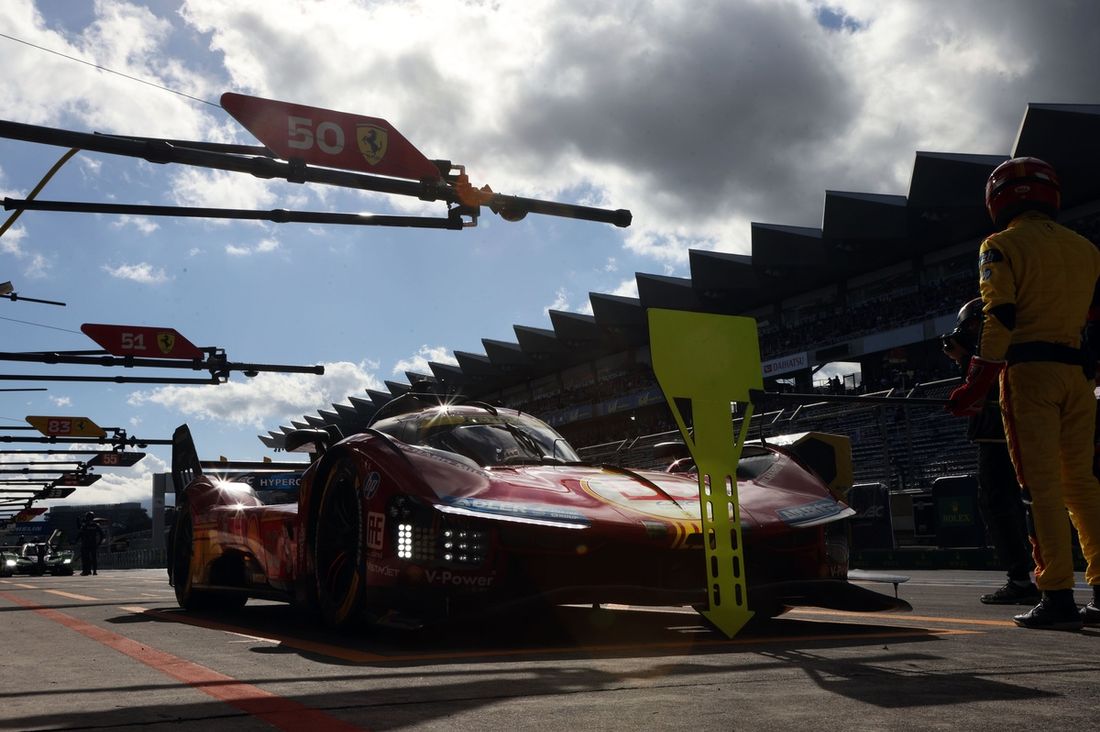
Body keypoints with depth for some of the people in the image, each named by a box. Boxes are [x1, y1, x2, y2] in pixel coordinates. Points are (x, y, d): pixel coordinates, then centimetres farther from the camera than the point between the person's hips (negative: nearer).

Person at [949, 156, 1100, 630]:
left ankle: (1057, 597, -7)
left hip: (1028, 370, -5)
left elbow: (999, 318, -11)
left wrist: (977, 384, -11)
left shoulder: (1002, 245, -1)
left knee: (1042, 484, -6)